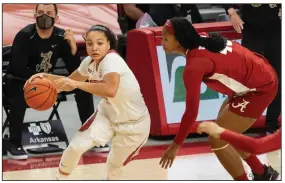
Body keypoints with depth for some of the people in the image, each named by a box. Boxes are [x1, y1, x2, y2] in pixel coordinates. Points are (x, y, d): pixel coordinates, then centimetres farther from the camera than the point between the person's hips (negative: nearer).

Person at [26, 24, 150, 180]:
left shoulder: (112, 60, -33)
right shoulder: (90, 62, -9)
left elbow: (110, 90, -53)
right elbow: (70, 81, 8)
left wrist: (77, 84, -48)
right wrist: (46, 77, -9)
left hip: (133, 123, -6)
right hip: (109, 113, 6)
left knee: (114, 167, 10)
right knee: (77, 146, -8)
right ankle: (60, 179, 16)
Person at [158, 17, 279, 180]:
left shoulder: (195, 65, -26)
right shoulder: (202, 39, -4)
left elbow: (192, 112, -24)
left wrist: (175, 146, -16)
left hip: (260, 88, -9)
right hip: (262, 74, 9)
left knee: (218, 141, -5)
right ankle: (263, 174, 36)